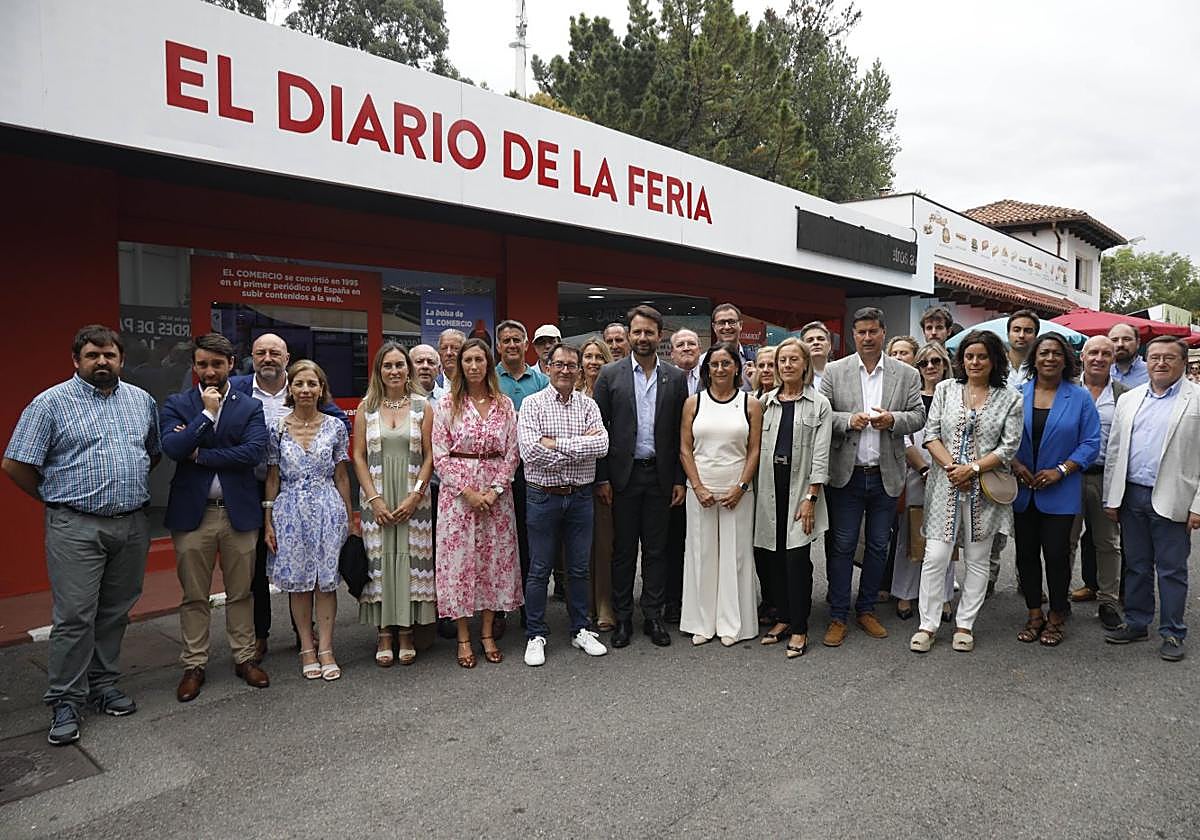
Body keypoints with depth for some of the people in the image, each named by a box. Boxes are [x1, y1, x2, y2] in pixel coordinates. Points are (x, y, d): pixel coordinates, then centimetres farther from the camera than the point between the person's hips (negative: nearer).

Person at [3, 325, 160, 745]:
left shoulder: (142, 401, 10)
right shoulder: (51, 403, -4)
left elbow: (155, 452, 22)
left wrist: (129, 488, 13)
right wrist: (56, 497, 4)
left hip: (133, 526, 4)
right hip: (76, 528, -4)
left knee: (115, 612, 13)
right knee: (74, 616, -3)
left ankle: (102, 684, 27)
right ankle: (65, 702, 10)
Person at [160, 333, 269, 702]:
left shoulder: (250, 406, 3)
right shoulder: (177, 404, 3)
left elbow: (254, 451, -13)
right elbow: (171, 448, -13)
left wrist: (198, 453, -11)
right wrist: (207, 413, -15)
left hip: (239, 511, 0)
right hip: (192, 513, 0)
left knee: (240, 592, 11)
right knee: (194, 596, 9)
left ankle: (244, 658, 24)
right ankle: (194, 665, 22)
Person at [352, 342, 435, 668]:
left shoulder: (422, 406, 3)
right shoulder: (367, 407, 5)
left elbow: (429, 456, 1)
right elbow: (358, 456, 2)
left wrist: (415, 495, -9)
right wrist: (374, 499, -7)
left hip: (413, 498, 0)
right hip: (376, 498, 1)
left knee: (411, 558, 1)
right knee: (379, 558, 2)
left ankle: (406, 631, 13)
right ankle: (384, 632, 12)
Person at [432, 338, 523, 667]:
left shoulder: (504, 404, 5)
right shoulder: (447, 405, 0)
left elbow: (512, 452, 3)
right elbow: (440, 456, -3)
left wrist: (495, 490, -9)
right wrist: (467, 491, -11)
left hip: (496, 493, 2)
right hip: (457, 492, -1)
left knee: (494, 558, 5)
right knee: (459, 559, 1)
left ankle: (487, 633, 19)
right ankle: (463, 637, 13)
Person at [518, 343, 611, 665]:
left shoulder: (588, 404, 5)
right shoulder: (532, 403, -4)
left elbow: (602, 445, -11)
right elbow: (530, 451, -18)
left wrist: (557, 443, -17)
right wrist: (581, 446, -15)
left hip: (580, 496, 3)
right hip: (543, 496, -3)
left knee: (579, 568, 13)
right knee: (539, 570, 6)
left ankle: (581, 630, 27)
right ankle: (535, 636, 19)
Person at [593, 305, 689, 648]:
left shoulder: (676, 378, 5)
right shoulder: (610, 375, 0)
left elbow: (681, 433, 5)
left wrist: (680, 479, 1)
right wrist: (602, 477, -6)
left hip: (660, 475, 1)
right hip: (623, 475, -1)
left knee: (656, 549, 9)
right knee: (623, 549, 8)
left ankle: (653, 616, 21)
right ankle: (622, 617, 20)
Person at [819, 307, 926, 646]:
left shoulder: (907, 374, 6)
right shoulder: (834, 371, 2)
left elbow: (918, 416, 3)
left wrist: (892, 420, -16)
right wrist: (848, 420, -18)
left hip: (885, 475, 2)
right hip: (846, 475, -2)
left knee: (878, 547, 12)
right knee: (842, 547, 2)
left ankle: (866, 610, 27)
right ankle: (838, 617, 11)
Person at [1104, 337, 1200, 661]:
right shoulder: (1129, 400, 10)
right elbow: (1114, 450, 11)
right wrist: (1111, 498, 8)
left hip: (1171, 500, -4)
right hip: (1132, 496, 4)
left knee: (1172, 570, 6)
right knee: (1136, 566, 14)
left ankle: (1172, 633, 19)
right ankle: (1136, 624, 27)